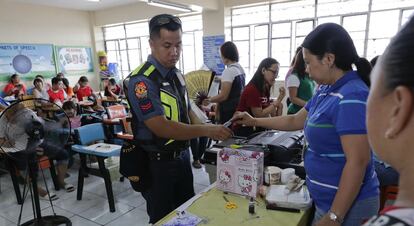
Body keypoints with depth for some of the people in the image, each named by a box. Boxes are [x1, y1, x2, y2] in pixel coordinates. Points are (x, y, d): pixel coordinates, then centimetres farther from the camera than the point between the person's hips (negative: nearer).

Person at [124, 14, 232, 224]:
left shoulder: (177, 75, 5)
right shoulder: (141, 81, -21)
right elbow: (161, 127, -28)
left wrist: (210, 127, -1)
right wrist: (205, 130, -30)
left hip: (182, 155, 8)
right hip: (157, 162, -7)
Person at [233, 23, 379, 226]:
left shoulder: (350, 98, -25)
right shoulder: (327, 91, 4)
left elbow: (358, 162, -27)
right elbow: (295, 121, 14)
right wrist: (254, 121, 16)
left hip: (346, 205, -8)